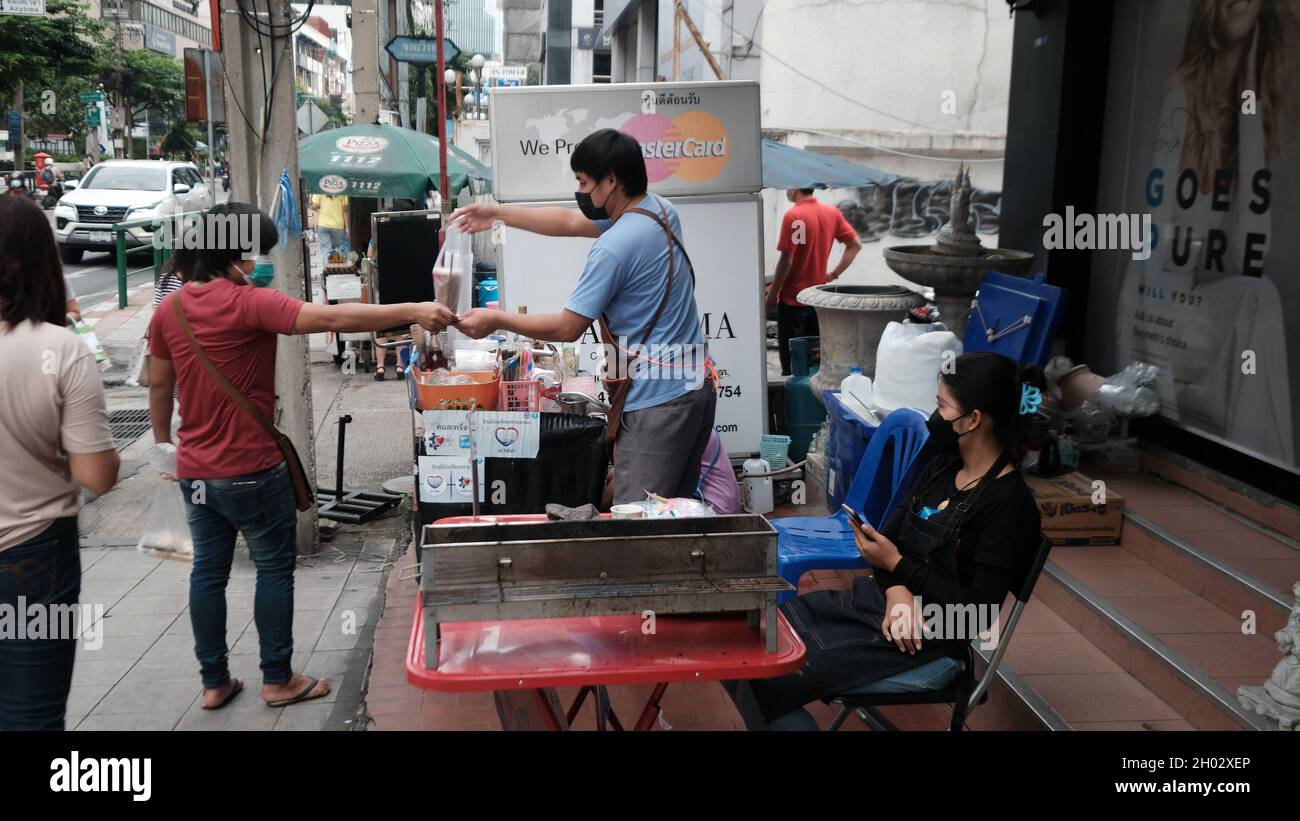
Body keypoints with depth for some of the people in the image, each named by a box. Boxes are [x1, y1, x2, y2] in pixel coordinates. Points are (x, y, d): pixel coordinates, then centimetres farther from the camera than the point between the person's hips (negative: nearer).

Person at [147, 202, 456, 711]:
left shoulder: (168, 310, 3)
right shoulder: (248, 302, -17)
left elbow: (158, 386, 12)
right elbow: (331, 319, -28)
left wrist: (163, 445, 25)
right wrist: (410, 312, -30)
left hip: (194, 470, 7)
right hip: (250, 469, -6)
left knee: (208, 571, 13)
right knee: (274, 568, 8)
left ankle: (214, 682, 22)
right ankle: (277, 680, 15)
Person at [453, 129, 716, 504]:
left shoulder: (615, 246, -18)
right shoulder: (660, 210, 10)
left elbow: (567, 328, -13)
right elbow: (571, 223, 21)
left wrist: (497, 320, 0)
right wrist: (498, 213, 23)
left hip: (658, 402, -10)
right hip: (696, 386, 10)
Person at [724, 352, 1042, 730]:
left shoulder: (1010, 504, -16)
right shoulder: (941, 466, 8)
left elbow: (979, 611, -19)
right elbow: (890, 535, 8)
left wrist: (896, 565, -15)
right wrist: (896, 590, -14)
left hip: (925, 633, -8)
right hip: (876, 597, 9)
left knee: (762, 681, -20)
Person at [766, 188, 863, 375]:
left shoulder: (793, 216, -17)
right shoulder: (832, 212, 3)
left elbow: (786, 260, -19)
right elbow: (855, 245, 6)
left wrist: (771, 295, -10)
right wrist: (834, 274, 7)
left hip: (792, 299, -6)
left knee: (791, 365, 1)